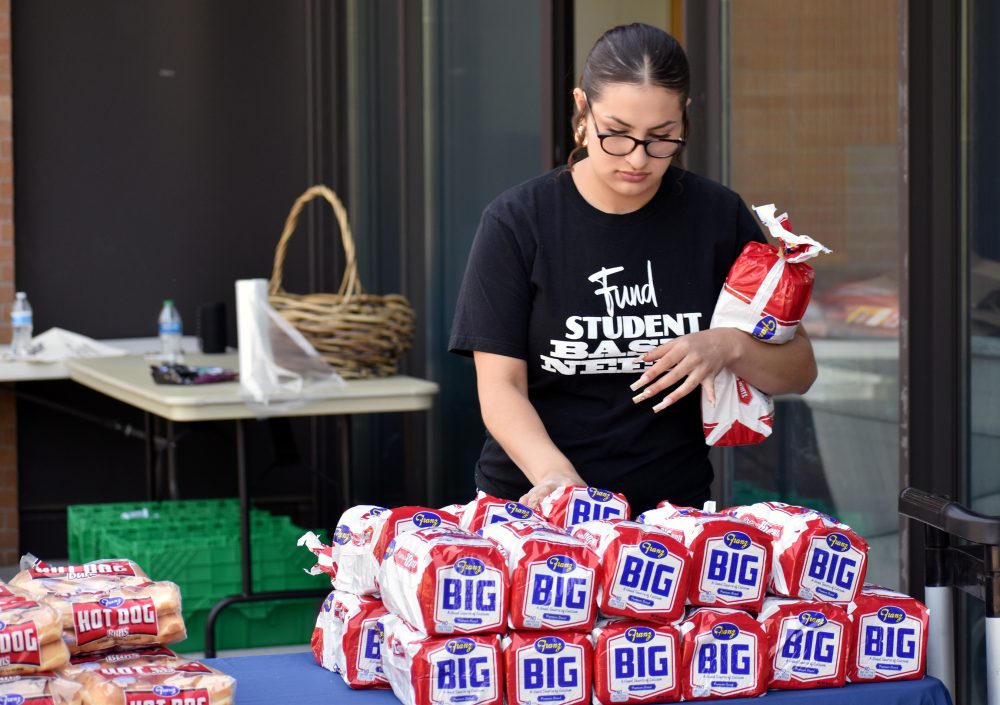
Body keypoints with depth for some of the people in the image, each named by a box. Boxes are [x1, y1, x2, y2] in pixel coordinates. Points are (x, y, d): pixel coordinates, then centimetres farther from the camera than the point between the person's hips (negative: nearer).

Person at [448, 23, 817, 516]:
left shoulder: (718, 217, 4)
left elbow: (798, 372, 9)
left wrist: (729, 347, -11)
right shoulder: (517, 222, -1)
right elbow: (500, 386, -6)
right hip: (531, 509, -1)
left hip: (673, 507, 2)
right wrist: (555, 474, -24)